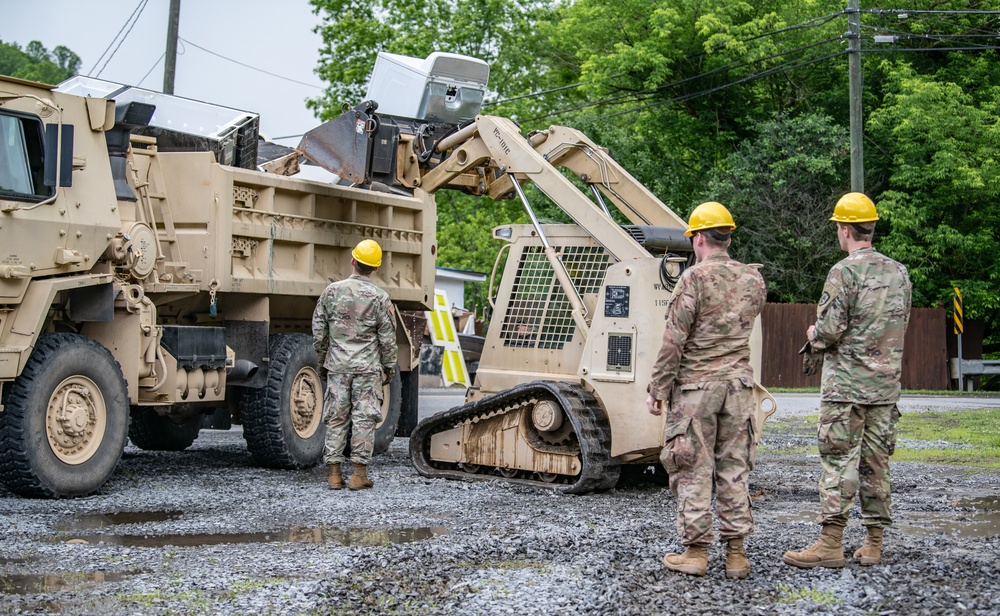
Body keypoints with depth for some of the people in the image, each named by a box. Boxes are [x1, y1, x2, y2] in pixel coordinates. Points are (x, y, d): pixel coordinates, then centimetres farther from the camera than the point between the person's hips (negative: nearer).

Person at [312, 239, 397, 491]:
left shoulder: (332, 291, 1)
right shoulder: (379, 297, -5)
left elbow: (319, 331, 6)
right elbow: (387, 338, -2)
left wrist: (322, 360, 18)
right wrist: (389, 367, 10)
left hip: (337, 366, 2)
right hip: (368, 367, -2)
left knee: (335, 418, 6)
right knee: (364, 419, 1)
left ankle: (334, 473, 6)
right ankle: (359, 473, 0)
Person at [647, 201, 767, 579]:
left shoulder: (694, 278, -11)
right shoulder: (753, 280, 6)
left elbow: (674, 340, -13)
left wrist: (657, 388, -8)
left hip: (695, 387, -5)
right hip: (738, 384, 5)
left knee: (693, 471, 2)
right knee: (734, 469, 9)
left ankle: (696, 551, 6)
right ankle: (736, 552, 10)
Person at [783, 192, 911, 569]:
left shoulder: (845, 272, -13)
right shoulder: (899, 273, 10)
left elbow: (830, 329, -15)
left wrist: (813, 335, 6)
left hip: (846, 385, -7)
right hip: (885, 384, 7)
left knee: (839, 461, -5)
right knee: (876, 463, 10)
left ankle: (831, 543, -5)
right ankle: (873, 544, 15)